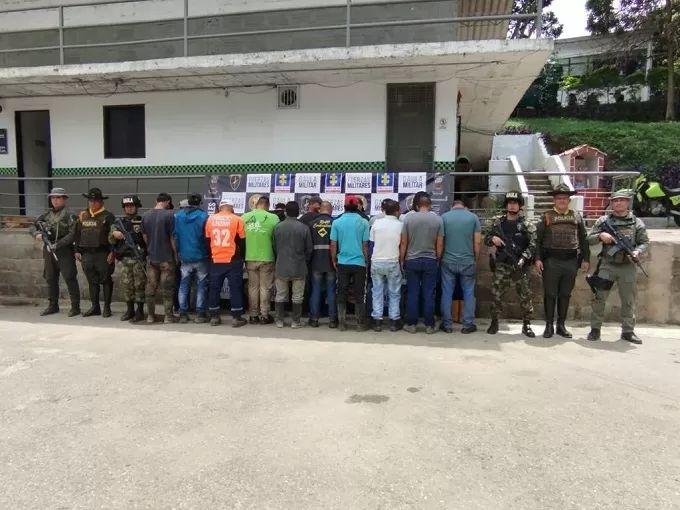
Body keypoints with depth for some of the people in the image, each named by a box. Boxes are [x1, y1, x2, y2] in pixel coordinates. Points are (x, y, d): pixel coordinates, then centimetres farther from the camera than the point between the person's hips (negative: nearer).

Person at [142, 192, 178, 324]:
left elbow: (145, 237, 10)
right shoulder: (169, 215, -11)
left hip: (151, 257, 4)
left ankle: (150, 316, 16)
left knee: (150, 288, 11)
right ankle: (168, 316, 7)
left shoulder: (145, 216, 4)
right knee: (167, 289, 4)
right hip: (166, 258, -4)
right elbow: (172, 238, -10)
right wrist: (175, 254, 1)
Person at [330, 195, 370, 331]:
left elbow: (333, 245, 1)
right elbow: (365, 245, -1)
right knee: (359, 295, 8)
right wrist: (366, 260, 11)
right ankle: (361, 323, 12)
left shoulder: (337, 222, -2)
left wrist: (334, 261, 12)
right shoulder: (363, 222, -4)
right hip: (359, 263, -1)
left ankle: (342, 323, 12)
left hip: (342, 263, 1)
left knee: (341, 294, 9)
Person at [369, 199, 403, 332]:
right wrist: (401, 261, 12)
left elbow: (372, 241, 2)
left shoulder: (376, 223, -2)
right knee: (394, 293, 10)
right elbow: (402, 245, -1)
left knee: (377, 292, 10)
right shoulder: (400, 225, -7)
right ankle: (394, 321, 13)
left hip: (376, 262, 2)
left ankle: (377, 321, 11)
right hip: (393, 262, -2)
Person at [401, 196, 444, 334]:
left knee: (412, 293, 6)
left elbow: (403, 242, -2)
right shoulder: (437, 219, -2)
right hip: (431, 261, 0)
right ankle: (429, 325, 11)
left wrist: (402, 260, 7)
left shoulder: (408, 218, -3)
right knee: (429, 294, 5)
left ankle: (411, 324, 11)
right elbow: (440, 244, 0)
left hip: (412, 261, 0)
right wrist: (438, 260, 12)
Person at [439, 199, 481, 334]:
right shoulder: (473, 217, 2)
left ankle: (447, 324, 13)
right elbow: (477, 242, -1)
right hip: (468, 262, 0)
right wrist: (476, 259, 11)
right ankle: (468, 325, 13)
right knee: (468, 293, 9)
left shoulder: (444, 217, 1)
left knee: (447, 293, 8)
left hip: (448, 262, 0)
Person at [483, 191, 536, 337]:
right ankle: (494, 323, 17)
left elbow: (533, 245, -5)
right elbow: (485, 238, 15)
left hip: (520, 267, -1)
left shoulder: (527, 225, 2)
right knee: (496, 295, 2)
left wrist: (523, 259, -19)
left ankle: (526, 325, 14)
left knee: (525, 296, 1)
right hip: (501, 266, 1)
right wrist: (492, 239, -7)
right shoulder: (496, 222, 9)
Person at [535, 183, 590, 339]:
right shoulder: (546, 217, 3)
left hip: (571, 261, 2)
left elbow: (584, 239, 12)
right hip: (551, 261, -2)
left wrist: (586, 259, 6)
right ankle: (549, 325, 12)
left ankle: (561, 325, 19)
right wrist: (538, 259, -8)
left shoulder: (577, 217, 11)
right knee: (550, 295, 3)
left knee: (565, 295, 9)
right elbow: (538, 239, 0)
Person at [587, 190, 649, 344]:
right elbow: (589, 239, 6)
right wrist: (600, 235, -14)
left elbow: (645, 242, 8)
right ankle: (595, 329, 9)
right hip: (607, 266, -1)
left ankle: (628, 331, 19)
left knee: (629, 300, 7)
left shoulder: (636, 222, 7)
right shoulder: (604, 220, 5)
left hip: (628, 267, 1)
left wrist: (637, 251, -12)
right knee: (599, 297, -1)